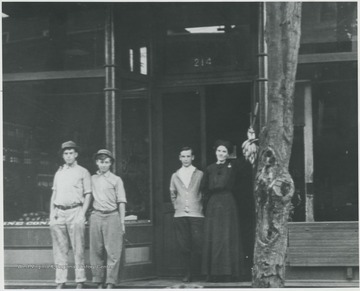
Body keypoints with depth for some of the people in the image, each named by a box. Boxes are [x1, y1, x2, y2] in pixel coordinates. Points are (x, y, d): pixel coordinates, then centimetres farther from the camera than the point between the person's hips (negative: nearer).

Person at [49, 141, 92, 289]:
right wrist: (52, 213, 7)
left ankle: (80, 282, -4)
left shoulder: (83, 172, 7)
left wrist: (82, 214, -7)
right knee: (59, 250, 1)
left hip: (75, 211, -4)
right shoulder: (59, 173, 19)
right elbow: (54, 194, 19)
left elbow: (88, 195, 3)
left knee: (78, 249, -6)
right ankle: (60, 283, 3)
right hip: (59, 213, 4)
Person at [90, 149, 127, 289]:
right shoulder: (92, 179, 12)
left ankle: (110, 284, -6)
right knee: (96, 251, 3)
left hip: (112, 216, -3)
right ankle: (99, 283, 9)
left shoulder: (116, 180, 5)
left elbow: (121, 202, 4)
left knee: (112, 251, -6)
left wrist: (122, 222, -1)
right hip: (96, 216, 3)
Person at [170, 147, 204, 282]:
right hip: (180, 215, 2)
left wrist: (200, 207, 1)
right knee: (183, 246, 0)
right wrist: (177, 206, 11)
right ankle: (188, 273, 10)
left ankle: (190, 273, 5)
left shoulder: (200, 175, 6)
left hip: (196, 215, -2)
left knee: (197, 246, -7)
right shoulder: (175, 176, 13)